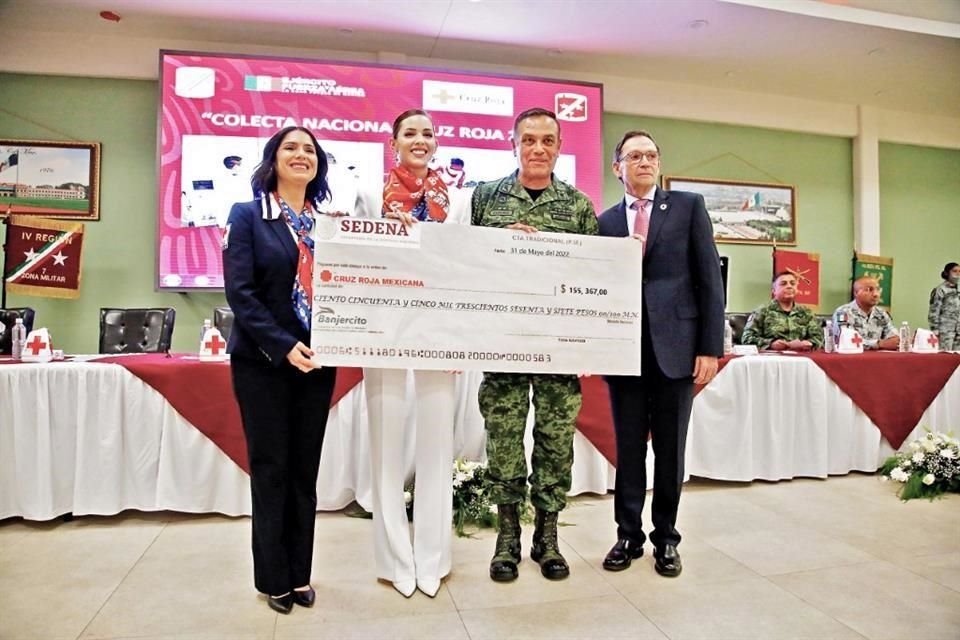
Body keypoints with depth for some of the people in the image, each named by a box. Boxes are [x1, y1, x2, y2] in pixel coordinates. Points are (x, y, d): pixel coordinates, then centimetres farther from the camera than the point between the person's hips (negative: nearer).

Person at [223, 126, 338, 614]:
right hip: (263, 361, -4)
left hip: (317, 362, 4)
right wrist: (283, 346, -20)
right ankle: (274, 578, 20)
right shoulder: (247, 215, -1)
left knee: (305, 470, 11)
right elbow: (239, 291, -11)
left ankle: (299, 574, 24)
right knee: (270, 470, 4)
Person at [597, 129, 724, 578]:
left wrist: (710, 347, -6)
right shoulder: (605, 221, 11)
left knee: (670, 450, 9)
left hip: (676, 346, -1)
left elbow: (709, 279, 0)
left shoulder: (688, 206, 5)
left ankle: (666, 538, 25)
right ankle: (628, 536, 24)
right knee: (628, 450, 10)